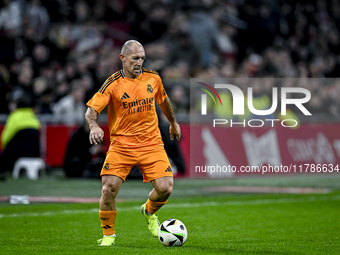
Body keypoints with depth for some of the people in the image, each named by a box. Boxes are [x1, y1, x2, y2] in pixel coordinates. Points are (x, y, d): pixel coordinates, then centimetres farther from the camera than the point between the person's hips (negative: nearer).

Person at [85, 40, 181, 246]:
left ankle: (149, 212, 24)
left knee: (165, 188, -12)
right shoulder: (113, 84, -8)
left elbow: (163, 100, 24)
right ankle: (108, 235, 7)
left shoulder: (153, 78, 3)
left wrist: (173, 123, 35)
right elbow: (91, 110, -12)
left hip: (151, 143, 2)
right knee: (109, 188, -16)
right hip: (121, 144, -2)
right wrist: (94, 126, -33)